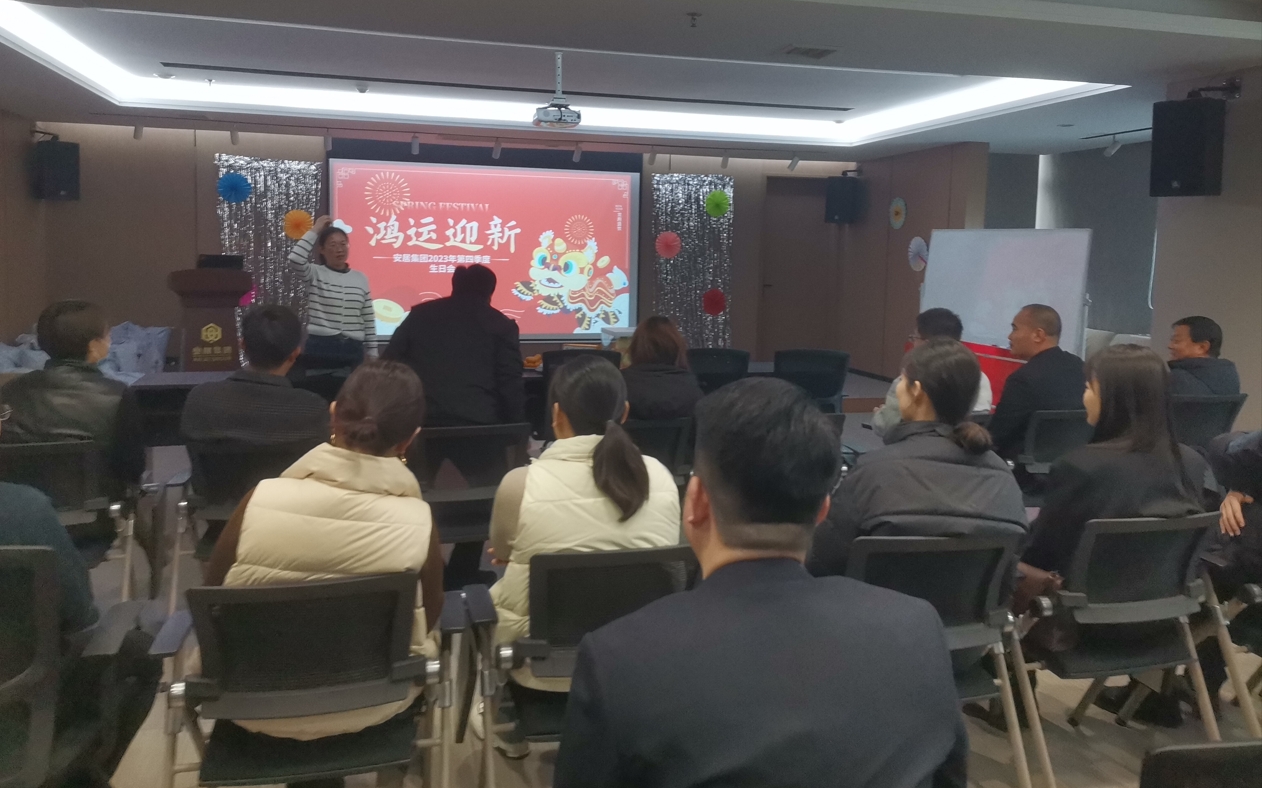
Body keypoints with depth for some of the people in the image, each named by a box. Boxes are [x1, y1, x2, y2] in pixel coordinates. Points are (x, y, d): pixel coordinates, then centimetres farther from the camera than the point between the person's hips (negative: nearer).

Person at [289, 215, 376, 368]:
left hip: (353, 350, 3)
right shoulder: (315, 274, 0)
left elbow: (369, 320, 11)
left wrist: (372, 353, 9)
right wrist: (315, 230, -12)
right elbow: (295, 259, -22)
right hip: (320, 348, -3)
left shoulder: (360, 278, 9)